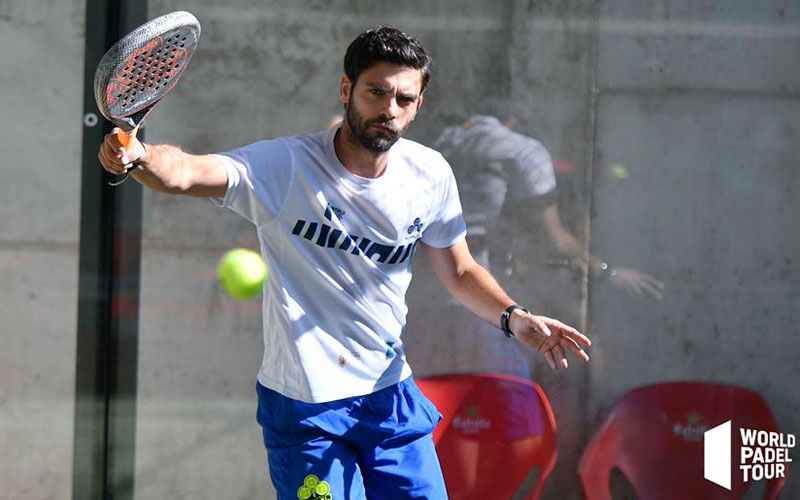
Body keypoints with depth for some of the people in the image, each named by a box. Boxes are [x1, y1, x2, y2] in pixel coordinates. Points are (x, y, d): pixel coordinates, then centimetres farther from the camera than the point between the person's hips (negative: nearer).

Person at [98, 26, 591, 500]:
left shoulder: (430, 174, -2)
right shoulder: (286, 165, -17)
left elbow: (459, 272, 12)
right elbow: (185, 172, -32)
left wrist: (513, 317, -6)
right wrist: (141, 157, -54)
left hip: (392, 397, 5)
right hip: (304, 408, -5)